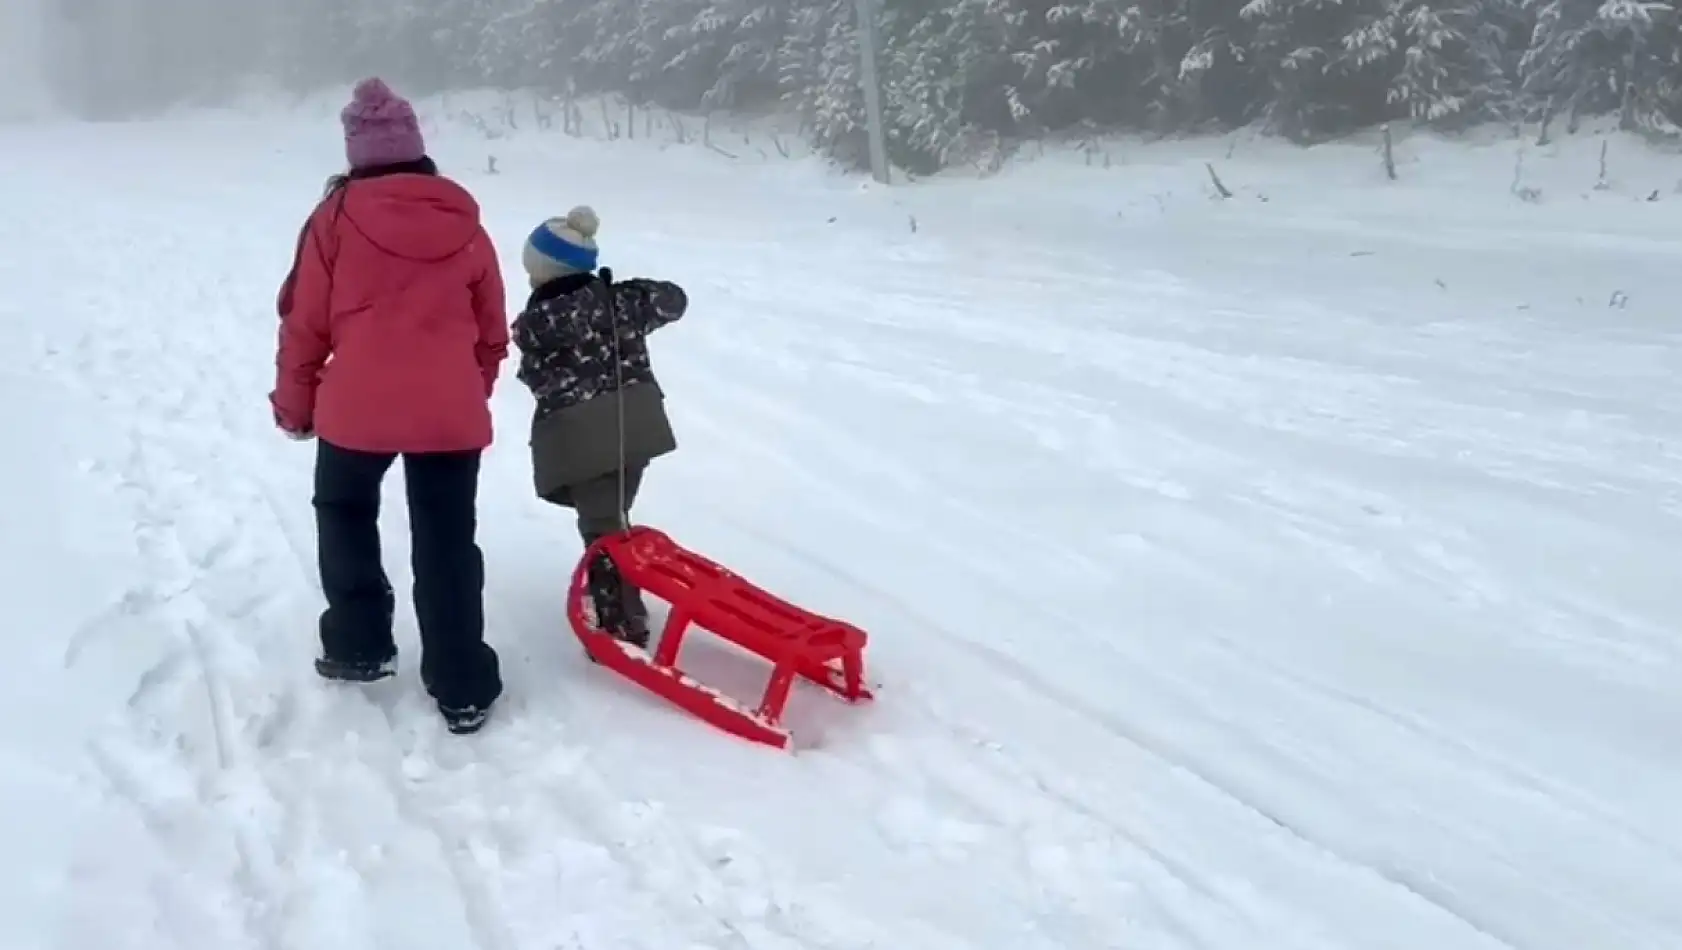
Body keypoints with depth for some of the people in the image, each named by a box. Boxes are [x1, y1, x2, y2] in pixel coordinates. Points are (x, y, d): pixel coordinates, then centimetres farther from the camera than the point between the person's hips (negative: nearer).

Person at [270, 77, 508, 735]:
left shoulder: (338, 215, -3)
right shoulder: (463, 220, 5)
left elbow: (305, 321, 0)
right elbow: (492, 325, 12)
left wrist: (294, 402, 14)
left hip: (357, 407, -1)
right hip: (451, 412, 2)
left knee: (344, 514, 25)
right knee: (448, 543, 8)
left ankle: (359, 647, 27)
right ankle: (463, 690, 11)